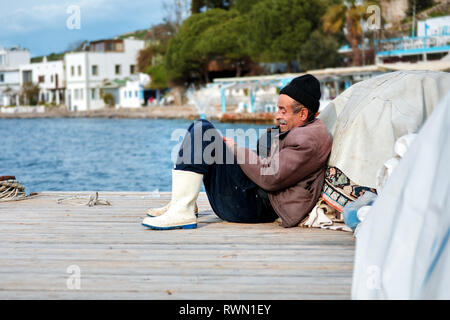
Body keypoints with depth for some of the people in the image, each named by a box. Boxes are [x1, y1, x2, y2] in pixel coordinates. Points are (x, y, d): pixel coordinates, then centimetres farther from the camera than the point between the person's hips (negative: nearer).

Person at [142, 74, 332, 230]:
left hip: (256, 204, -11)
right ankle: (180, 204, 7)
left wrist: (238, 151, -11)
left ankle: (182, 212, -22)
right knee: (200, 128, 17)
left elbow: (271, 177, -24)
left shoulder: (309, 140, -16)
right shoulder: (292, 130, 18)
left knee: (202, 130, -18)